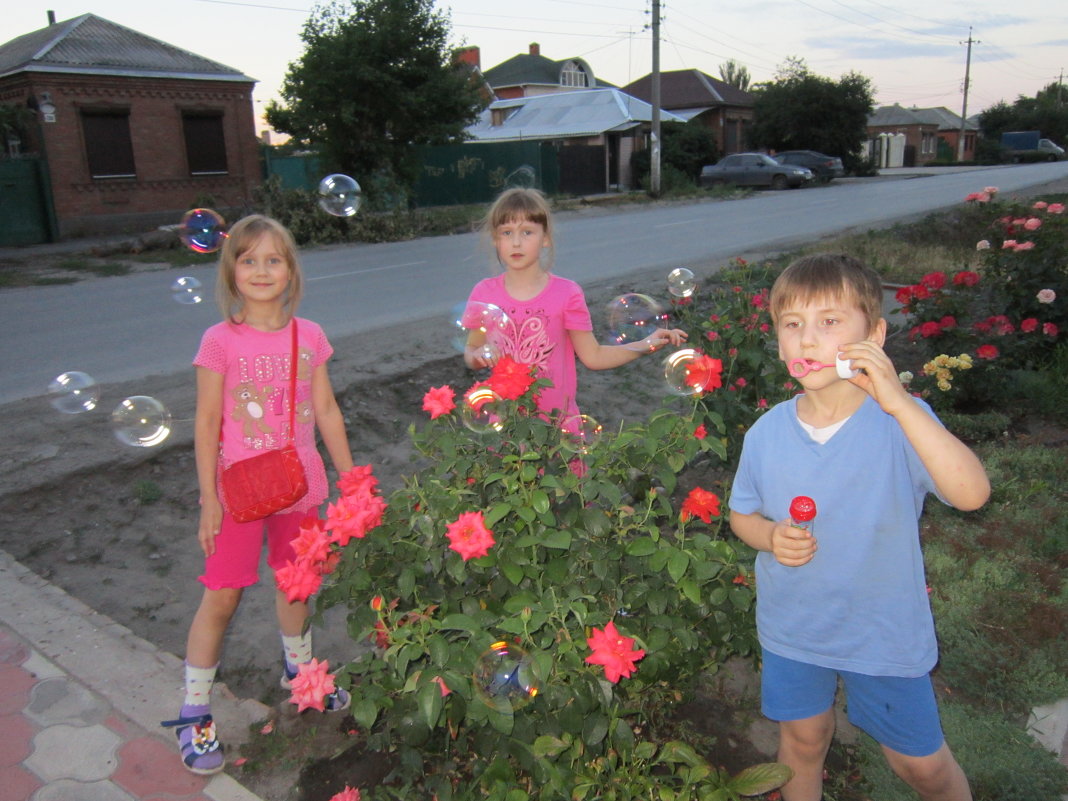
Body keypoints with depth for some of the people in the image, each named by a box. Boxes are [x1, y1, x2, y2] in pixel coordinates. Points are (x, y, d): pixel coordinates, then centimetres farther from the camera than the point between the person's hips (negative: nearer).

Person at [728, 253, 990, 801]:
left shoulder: (901, 420, -19)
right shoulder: (765, 434, -11)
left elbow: (972, 494, -35)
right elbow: (742, 514, 4)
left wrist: (898, 402, -42)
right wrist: (770, 536, -18)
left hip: (885, 630, -2)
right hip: (792, 626, 3)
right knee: (802, 739, 22)